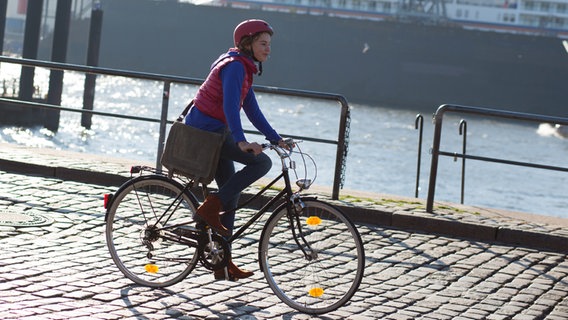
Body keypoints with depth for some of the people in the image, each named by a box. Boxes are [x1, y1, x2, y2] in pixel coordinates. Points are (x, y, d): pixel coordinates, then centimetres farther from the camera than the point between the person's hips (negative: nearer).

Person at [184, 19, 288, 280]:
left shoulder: (243, 68, 16)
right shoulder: (235, 66, -16)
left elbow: (252, 110, 19)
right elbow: (230, 105, -29)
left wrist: (276, 139, 14)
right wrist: (241, 141, -41)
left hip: (214, 131, 10)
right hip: (205, 130, -10)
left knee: (231, 194, 10)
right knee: (261, 162, -21)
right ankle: (210, 207, -15)